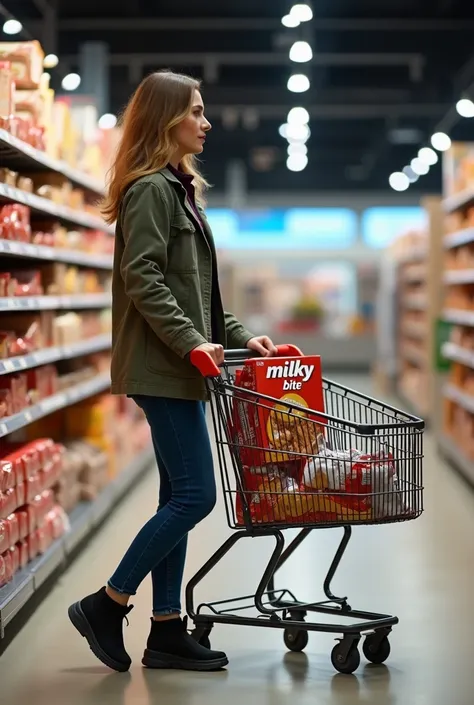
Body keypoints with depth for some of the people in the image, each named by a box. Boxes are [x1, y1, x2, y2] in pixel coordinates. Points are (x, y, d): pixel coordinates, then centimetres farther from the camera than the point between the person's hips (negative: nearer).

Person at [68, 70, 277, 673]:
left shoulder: (179, 188, 20)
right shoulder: (151, 188, -9)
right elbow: (143, 280, -19)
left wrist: (238, 336, 14)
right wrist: (191, 342, -24)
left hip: (178, 369, 10)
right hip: (162, 368, -10)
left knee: (179, 497, 9)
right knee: (195, 494, -10)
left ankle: (167, 631, 13)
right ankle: (105, 606, 1)